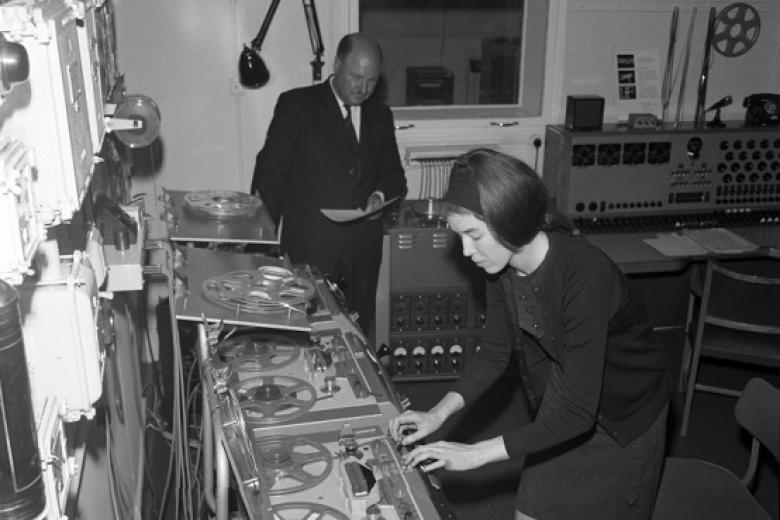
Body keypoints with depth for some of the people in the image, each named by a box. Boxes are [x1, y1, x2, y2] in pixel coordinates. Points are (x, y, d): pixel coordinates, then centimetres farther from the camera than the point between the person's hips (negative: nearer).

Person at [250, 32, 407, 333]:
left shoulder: (380, 115, 13)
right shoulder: (296, 105, -1)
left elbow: (394, 176, 20)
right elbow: (270, 175, -2)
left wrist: (381, 195, -4)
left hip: (363, 253, 4)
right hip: (308, 249, -3)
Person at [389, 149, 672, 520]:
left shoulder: (583, 274, -36)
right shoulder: (502, 266, -15)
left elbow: (576, 411, -33)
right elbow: (495, 351, -1)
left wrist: (474, 454, -30)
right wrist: (439, 413, -14)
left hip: (623, 421, -5)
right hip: (561, 411, 6)